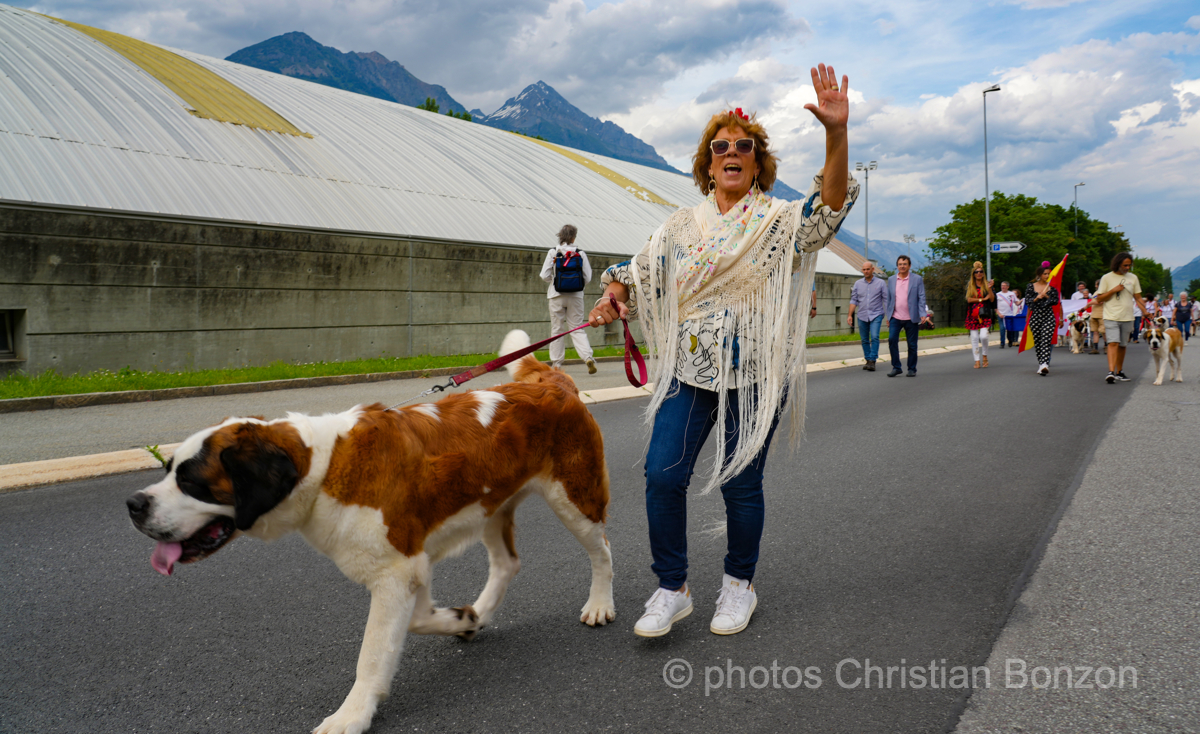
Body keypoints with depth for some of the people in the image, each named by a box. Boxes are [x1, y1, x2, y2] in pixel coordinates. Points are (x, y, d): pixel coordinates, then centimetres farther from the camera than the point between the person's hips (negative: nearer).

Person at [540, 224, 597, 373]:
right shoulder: (580, 253, -1)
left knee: (557, 329, 7)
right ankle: (588, 357, -11)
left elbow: (545, 275, -5)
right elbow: (587, 278, -1)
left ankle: (557, 363, 8)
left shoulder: (553, 252, -4)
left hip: (557, 296, -1)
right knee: (577, 328, 7)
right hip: (576, 296, 1)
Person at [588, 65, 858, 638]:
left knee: (740, 481, 4)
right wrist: (613, 296, -9)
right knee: (662, 474, -7)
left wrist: (836, 132, -32)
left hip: (754, 373, -2)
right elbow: (639, 271, 14)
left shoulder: (780, 221, 1)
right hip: (689, 370, 3)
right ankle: (671, 589, 10)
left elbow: (832, 204, -17)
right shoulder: (682, 225, 12)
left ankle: (739, 584, 27)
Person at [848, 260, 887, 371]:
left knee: (874, 337, -17)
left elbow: (886, 300, 3)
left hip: (876, 315, -3)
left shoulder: (881, 283, 2)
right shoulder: (858, 283, 9)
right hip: (862, 316, 3)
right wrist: (850, 315, 2)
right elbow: (854, 300, 9)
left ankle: (872, 361, -15)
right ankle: (868, 360, 18)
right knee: (865, 340, 7)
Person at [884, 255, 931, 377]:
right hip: (895, 317, 2)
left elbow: (921, 298, 0)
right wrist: (888, 316, 10)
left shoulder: (917, 279, 2)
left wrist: (923, 314, -10)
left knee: (912, 344, 3)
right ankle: (896, 367, -3)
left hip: (911, 318, -2)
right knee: (892, 339, -13)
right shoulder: (891, 280, 10)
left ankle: (912, 369, 16)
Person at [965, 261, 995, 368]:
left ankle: (984, 356, 7)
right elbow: (969, 299, -2)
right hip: (973, 314, 1)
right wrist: (982, 299, -7)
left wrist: (989, 289, -11)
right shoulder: (970, 286, 8)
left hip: (985, 314, -1)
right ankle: (977, 360, 5)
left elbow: (992, 299, 2)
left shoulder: (987, 285, 7)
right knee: (974, 337, -1)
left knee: (983, 336, -15)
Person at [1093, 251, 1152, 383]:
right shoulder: (1107, 278, 1)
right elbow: (1099, 298, 0)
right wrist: (1113, 290, -12)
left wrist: (1145, 310, 0)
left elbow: (1138, 297, 13)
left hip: (1127, 317, 4)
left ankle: (1119, 372, 20)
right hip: (1111, 317, -4)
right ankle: (1111, 372, -24)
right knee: (1113, 343, -16)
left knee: (1122, 345, 10)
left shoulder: (1133, 278, 11)